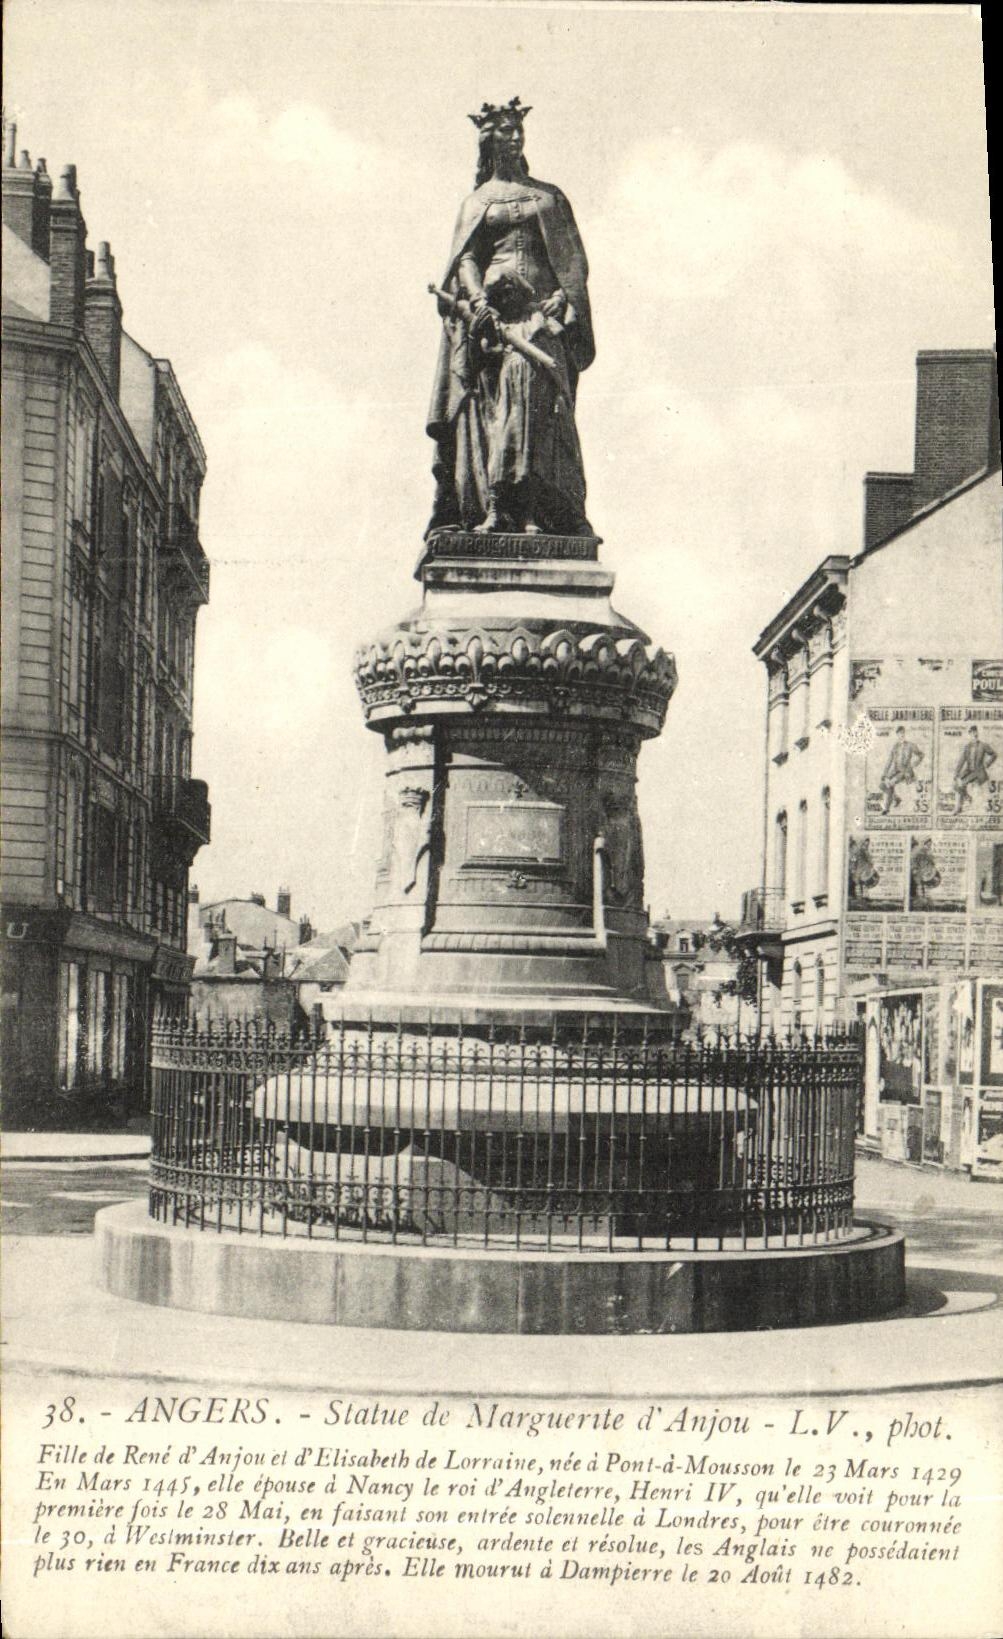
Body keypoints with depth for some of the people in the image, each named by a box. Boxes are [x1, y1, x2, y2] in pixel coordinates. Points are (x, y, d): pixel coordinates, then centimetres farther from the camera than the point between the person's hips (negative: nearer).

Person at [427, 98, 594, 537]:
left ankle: (531, 511, -29)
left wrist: (563, 295, -6)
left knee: (530, 382, -21)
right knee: (491, 397, -14)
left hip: (542, 307, -1)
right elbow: (466, 257, 7)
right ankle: (490, 508, -22)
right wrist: (479, 301, -12)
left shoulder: (549, 197, 21)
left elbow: (573, 259, 13)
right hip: (492, 307, 1)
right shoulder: (477, 201, 19)